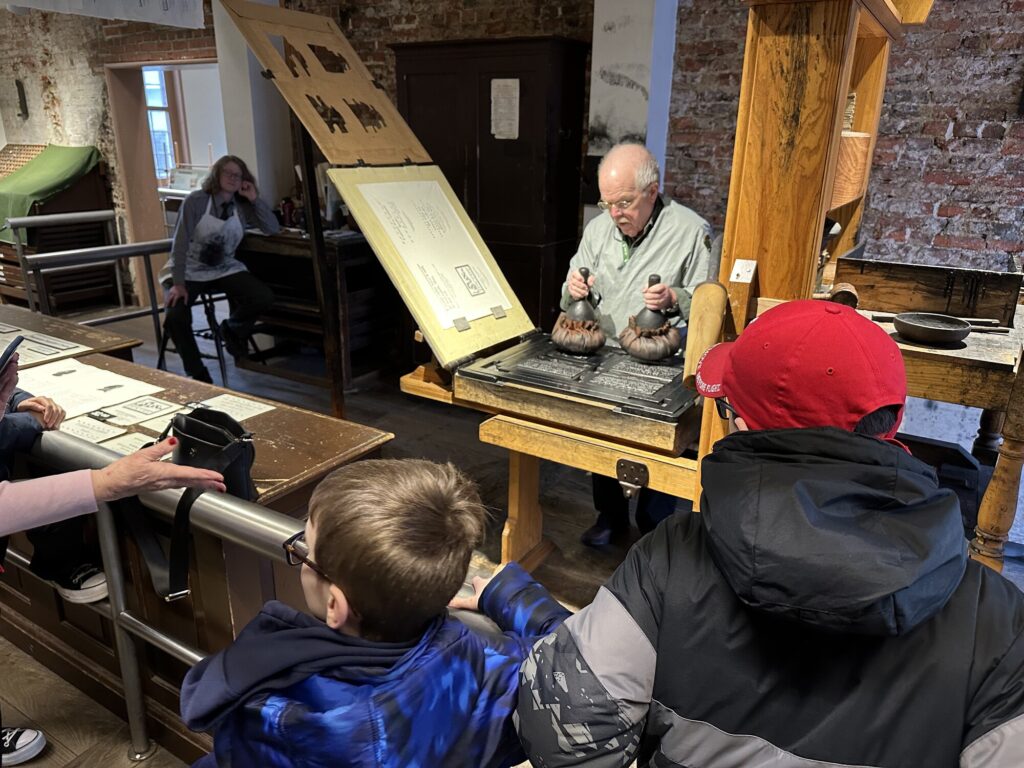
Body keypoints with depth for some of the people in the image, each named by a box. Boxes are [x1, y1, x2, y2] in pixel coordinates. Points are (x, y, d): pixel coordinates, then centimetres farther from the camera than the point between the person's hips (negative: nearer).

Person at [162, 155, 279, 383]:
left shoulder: (242, 207, 3)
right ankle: (199, 375, -8)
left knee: (264, 298, -22)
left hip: (224, 269, 3)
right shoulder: (196, 201, -10)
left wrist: (255, 199, -12)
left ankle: (231, 329, 11)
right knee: (176, 318, -29)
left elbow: (273, 229, -4)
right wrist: (178, 284, -24)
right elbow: (180, 243, -16)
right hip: (189, 271, -3)